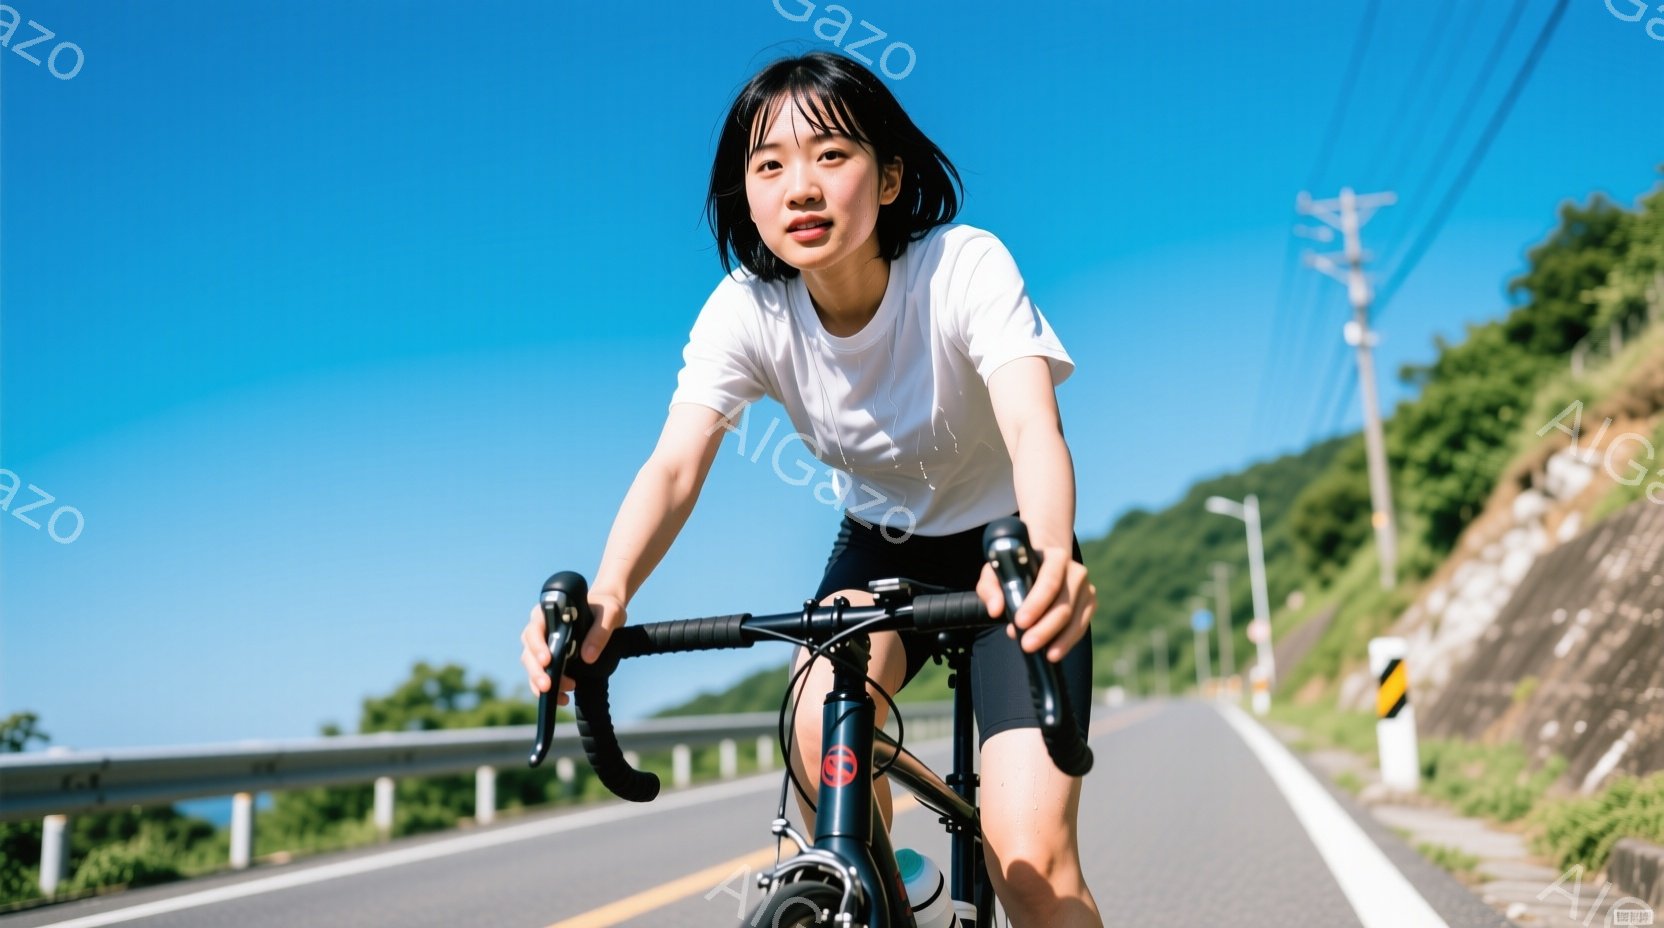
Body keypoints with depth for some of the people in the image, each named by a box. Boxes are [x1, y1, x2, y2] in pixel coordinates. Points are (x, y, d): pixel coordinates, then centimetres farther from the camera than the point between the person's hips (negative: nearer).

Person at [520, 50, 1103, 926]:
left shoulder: (965, 267, -27)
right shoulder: (745, 309, -19)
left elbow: (1034, 427, -41)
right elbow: (675, 465, -31)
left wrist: (1047, 556, -64)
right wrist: (607, 594, -52)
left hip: (1007, 554, -2)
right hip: (882, 549, 3)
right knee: (824, 725, -29)